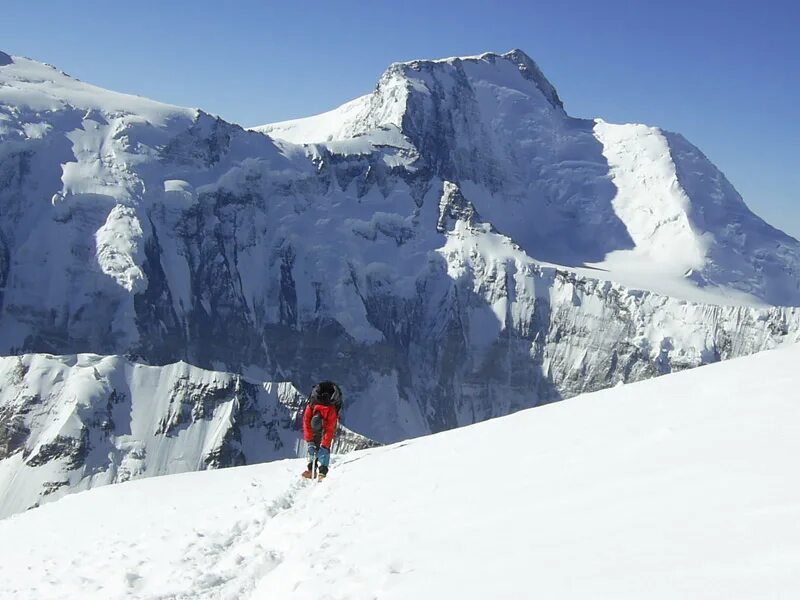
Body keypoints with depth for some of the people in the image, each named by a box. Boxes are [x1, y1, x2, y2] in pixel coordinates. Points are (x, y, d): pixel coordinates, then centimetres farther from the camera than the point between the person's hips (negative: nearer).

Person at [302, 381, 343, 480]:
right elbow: (307, 426, -29)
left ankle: (323, 472, -21)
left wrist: (324, 446, -38)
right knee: (313, 444, -9)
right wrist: (310, 442, -34)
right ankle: (311, 469, -7)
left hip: (328, 421, -3)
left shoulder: (331, 412, -43)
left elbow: (330, 430, -37)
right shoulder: (309, 408, -37)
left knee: (325, 446, -17)